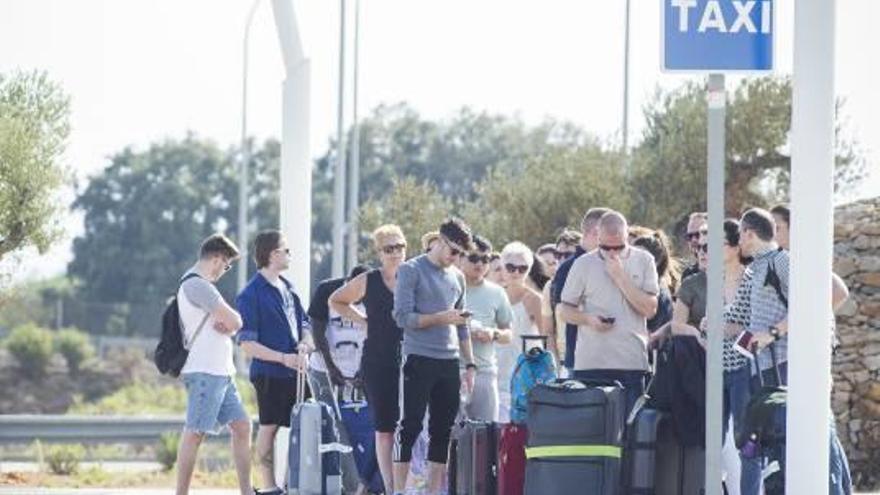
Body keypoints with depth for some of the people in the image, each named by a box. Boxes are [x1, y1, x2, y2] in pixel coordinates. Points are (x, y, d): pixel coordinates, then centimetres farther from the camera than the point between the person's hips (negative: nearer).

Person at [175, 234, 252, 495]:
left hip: (221, 372, 10)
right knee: (195, 432, -10)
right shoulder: (196, 285, -13)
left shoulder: (200, 285, 21)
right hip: (204, 372, -10)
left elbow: (233, 322, 18)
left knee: (241, 425, 10)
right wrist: (230, 325, 6)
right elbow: (234, 321, -17)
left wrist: (226, 325, -5)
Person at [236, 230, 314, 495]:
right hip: (269, 372, -7)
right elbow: (247, 344, -12)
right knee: (269, 428, -3)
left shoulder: (288, 287, 14)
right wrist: (283, 358, -18)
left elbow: (305, 324, 19)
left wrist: (305, 345, -4)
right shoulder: (251, 295, -8)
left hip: (295, 371, 7)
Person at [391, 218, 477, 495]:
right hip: (419, 359, -6)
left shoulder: (457, 277, 17)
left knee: (443, 430, 4)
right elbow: (403, 317, -9)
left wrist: (470, 364, 16)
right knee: (411, 426, -6)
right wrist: (442, 318, -18)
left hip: (450, 362, 6)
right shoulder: (411, 271, -2)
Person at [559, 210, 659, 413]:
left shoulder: (643, 261, 6)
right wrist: (588, 319, -11)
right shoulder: (583, 264, 5)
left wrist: (621, 277, -8)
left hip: (631, 364, 0)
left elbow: (650, 309, -3)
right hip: (591, 364, 0)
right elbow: (566, 311, 9)